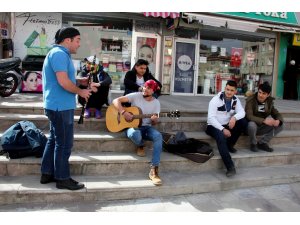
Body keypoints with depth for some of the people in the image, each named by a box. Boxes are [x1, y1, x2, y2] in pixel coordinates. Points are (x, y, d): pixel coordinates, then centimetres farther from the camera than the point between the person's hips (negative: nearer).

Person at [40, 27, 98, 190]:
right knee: (64, 143, -2)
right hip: (61, 106, -11)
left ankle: (47, 174, 27)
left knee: (54, 140, 16)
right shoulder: (59, 53, -16)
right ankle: (63, 179, 10)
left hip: (57, 105, 11)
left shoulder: (60, 54, 17)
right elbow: (63, 81, -26)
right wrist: (81, 92, -12)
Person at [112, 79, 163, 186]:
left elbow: (154, 122, 4)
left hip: (146, 127, 2)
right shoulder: (135, 96, -5)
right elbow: (116, 101, -10)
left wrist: (154, 120, -21)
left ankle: (153, 170, -31)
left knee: (158, 136, -32)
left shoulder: (156, 103, 3)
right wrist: (124, 112, -23)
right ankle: (140, 146, 0)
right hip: (132, 126, -2)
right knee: (134, 134, -41)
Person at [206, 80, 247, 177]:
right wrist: (222, 129, -29)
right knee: (221, 137, -35)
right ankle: (230, 167, -35)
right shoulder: (215, 100, -14)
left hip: (227, 125, 5)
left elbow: (242, 112, -9)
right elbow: (211, 117, -20)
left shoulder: (235, 100, 1)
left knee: (243, 122, -17)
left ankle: (229, 145, -5)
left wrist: (234, 117, -33)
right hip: (214, 126, -5)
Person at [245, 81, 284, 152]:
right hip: (251, 126, -5)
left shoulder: (269, 102, 1)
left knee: (279, 125, -11)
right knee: (252, 124, -38)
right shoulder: (250, 100, -16)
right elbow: (249, 116, -27)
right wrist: (264, 121, -39)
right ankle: (253, 144, -10)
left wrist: (278, 120, -22)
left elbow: (277, 114, 3)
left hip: (261, 128, 5)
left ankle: (262, 143, -2)